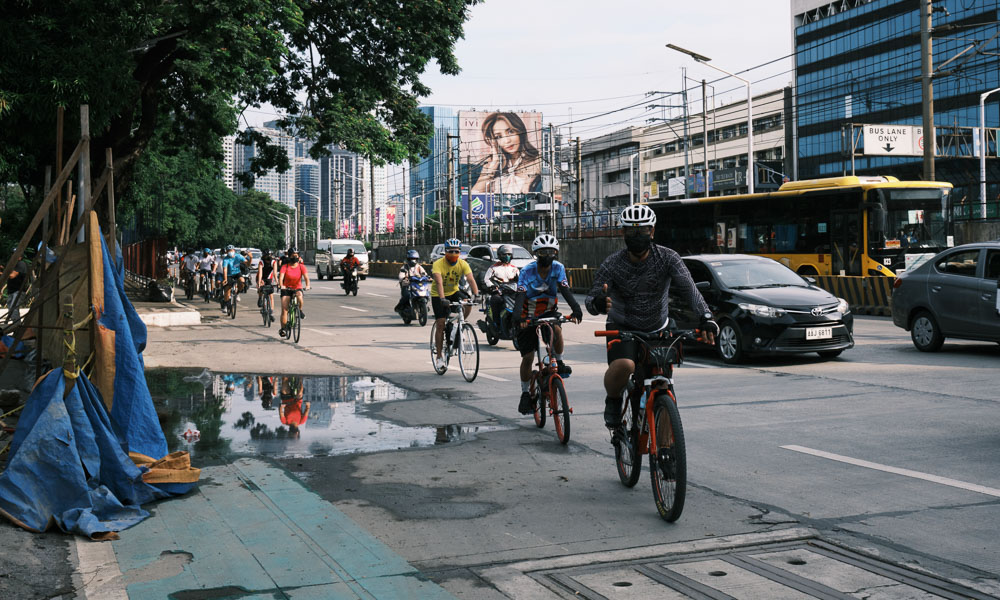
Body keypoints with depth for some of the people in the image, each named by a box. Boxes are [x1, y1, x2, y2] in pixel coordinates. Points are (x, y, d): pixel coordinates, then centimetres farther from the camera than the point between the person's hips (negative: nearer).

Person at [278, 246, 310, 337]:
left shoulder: (301, 267, -4)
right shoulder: (285, 267, -7)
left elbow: (306, 277, -16)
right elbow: (281, 277, -20)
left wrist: (307, 285, -36)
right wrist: (281, 285, -40)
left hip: (297, 288, 0)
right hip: (286, 289, 0)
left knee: (299, 296, -35)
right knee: (284, 309, -9)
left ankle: (300, 310, -5)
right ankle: (283, 329, -1)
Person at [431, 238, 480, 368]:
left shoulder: (463, 264, -13)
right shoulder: (438, 264, -23)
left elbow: (471, 279, -25)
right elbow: (439, 282, -36)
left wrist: (476, 294, -41)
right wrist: (442, 299, -51)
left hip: (453, 292, 3)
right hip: (438, 295, -3)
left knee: (468, 305, -26)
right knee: (440, 324, -9)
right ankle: (439, 357, 0)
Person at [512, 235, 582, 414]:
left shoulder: (558, 268, -12)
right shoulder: (527, 271, -19)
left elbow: (566, 290, -23)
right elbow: (520, 295, -30)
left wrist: (576, 308, -40)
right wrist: (517, 316, -48)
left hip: (549, 312, 1)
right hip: (529, 317, -1)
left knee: (556, 330, -35)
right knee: (527, 357, -3)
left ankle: (559, 363, -11)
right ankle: (525, 394, 15)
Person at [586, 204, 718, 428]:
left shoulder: (667, 258, -13)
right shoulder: (612, 264, -15)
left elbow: (689, 288, -26)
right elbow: (591, 300, -22)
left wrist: (706, 317, -43)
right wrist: (597, 303, -48)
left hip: (657, 329, 2)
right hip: (622, 328, -2)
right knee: (623, 366, -32)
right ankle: (613, 401, -1)